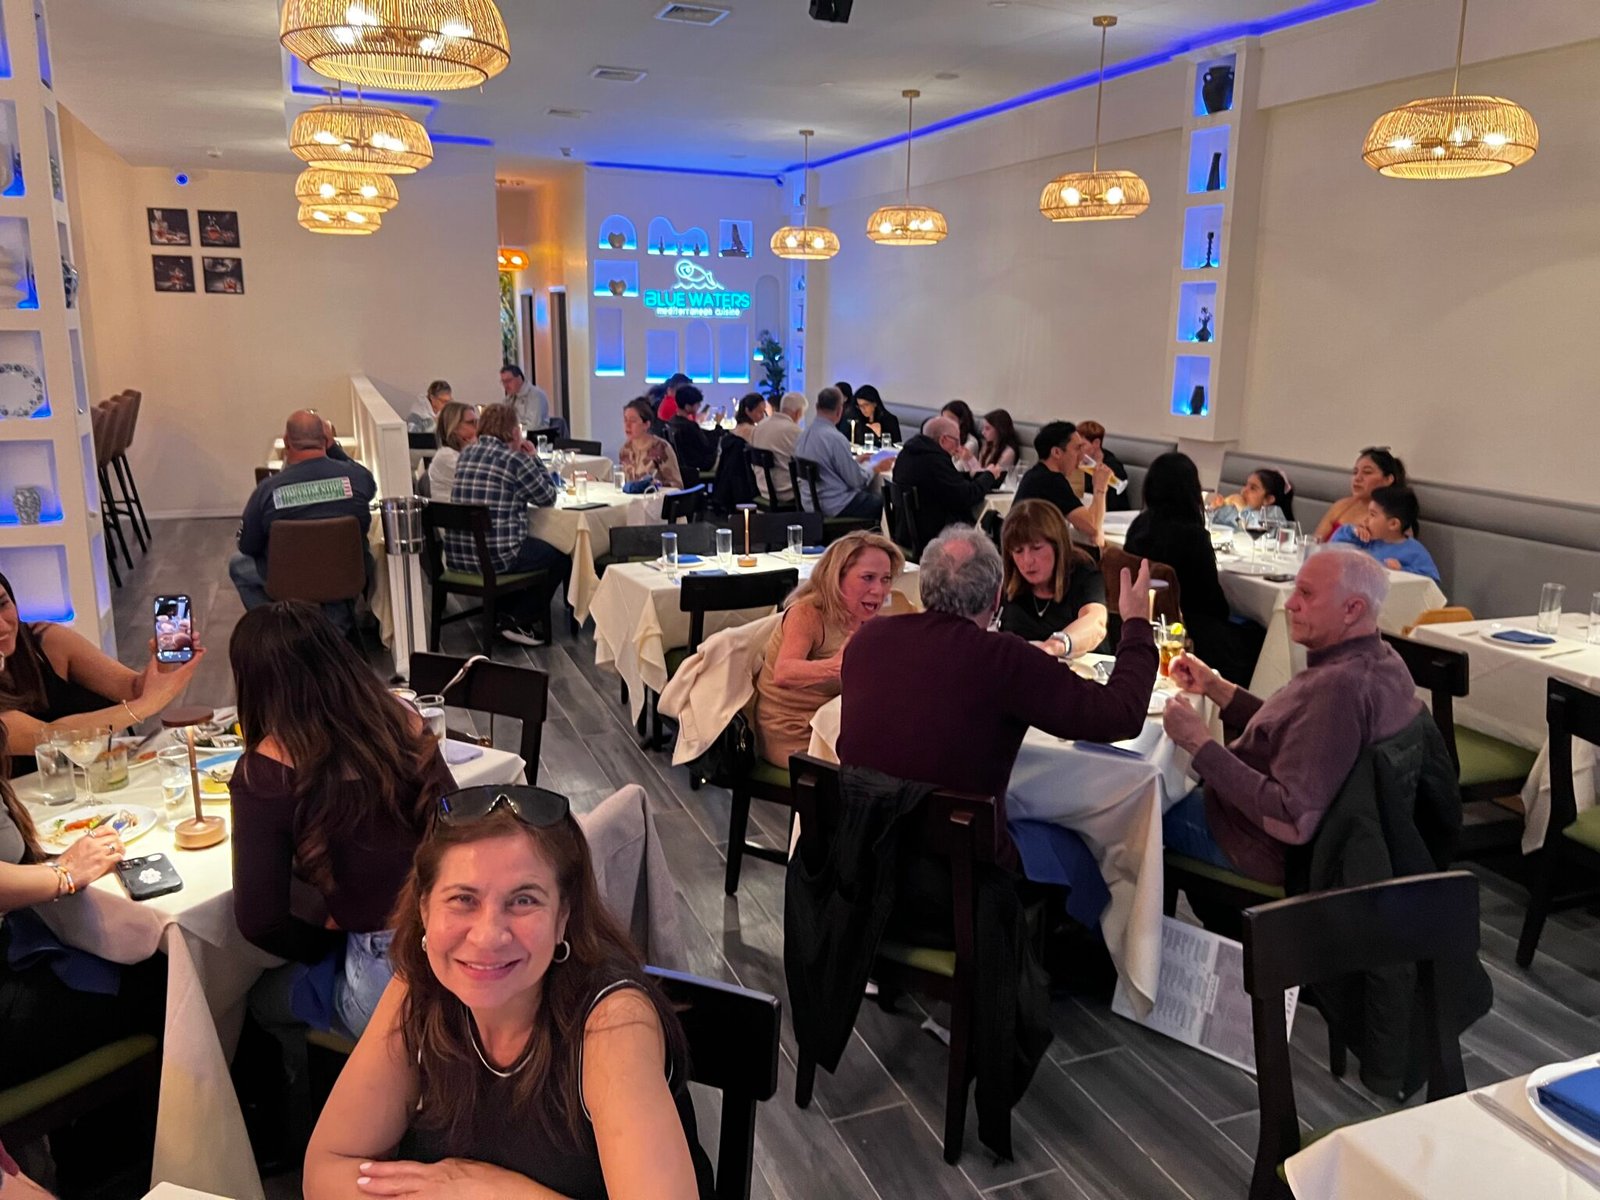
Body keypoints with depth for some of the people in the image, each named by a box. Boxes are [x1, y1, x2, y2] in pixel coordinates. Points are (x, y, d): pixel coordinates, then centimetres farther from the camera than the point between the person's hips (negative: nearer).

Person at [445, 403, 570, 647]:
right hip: (495, 558, -8)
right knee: (560, 557, 13)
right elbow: (548, 498, 0)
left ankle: (504, 611, 32)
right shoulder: (515, 461, -11)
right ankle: (518, 621, 12)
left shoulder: (465, 455, 10)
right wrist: (534, 458, 10)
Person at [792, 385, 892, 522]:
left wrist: (855, 460, 27)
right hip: (835, 507, -9)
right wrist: (876, 469, 1)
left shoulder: (804, 434, 4)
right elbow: (856, 480, -17)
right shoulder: (835, 438, -22)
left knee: (870, 493, 23)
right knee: (882, 501, 4)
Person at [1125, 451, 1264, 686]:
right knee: (1255, 636, 13)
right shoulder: (1193, 535, -21)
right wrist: (1226, 615, 12)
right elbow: (1211, 592, -11)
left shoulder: (1140, 524, -4)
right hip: (1184, 626, -7)